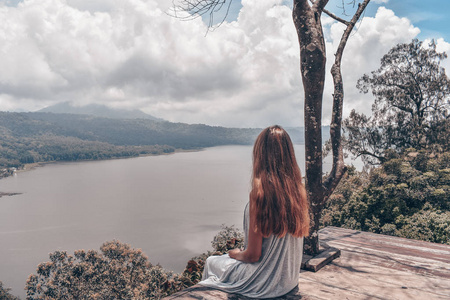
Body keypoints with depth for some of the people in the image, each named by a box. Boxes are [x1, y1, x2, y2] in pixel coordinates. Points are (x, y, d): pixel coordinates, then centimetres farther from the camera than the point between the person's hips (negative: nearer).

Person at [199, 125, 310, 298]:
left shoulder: (260, 191, -28)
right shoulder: (298, 189, -8)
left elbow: (253, 255, -21)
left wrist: (236, 254, 1)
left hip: (265, 284, -6)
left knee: (211, 262, 21)